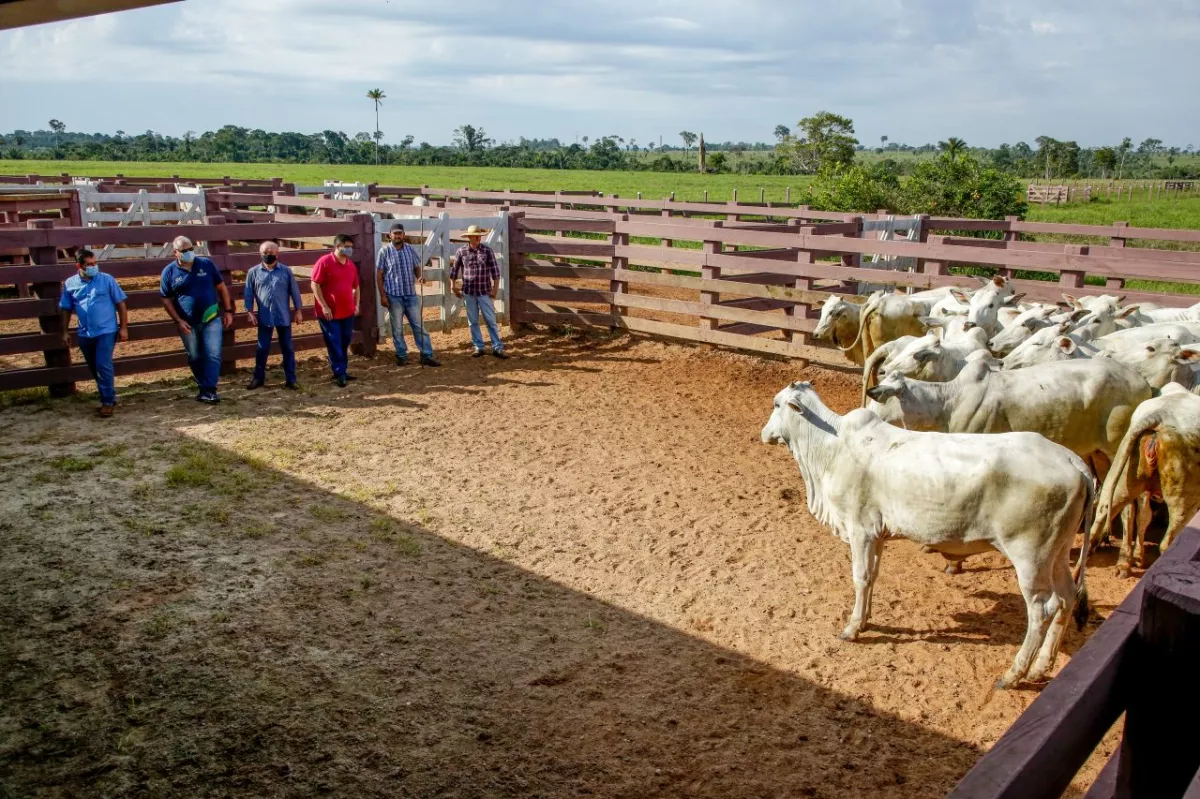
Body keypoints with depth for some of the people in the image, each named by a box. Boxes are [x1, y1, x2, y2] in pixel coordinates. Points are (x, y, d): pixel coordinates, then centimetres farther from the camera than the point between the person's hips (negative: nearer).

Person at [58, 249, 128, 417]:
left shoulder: (106, 280, -5)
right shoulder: (70, 284, 3)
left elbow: (120, 303, -2)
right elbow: (65, 309, 12)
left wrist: (124, 327, -5)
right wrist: (65, 331, 10)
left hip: (106, 331, -4)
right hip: (85, 334, 4)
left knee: (103, 366, -10)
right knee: (94, 369, 12)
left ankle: (108, 401, 1)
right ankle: (108, 396, 27)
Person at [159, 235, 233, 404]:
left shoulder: (206, 264, -2)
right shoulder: (169, 272, -3)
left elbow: (221, 287, 5)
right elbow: (166, 300, 1)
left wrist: (228, 311, 0)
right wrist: (178, 321, -8)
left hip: (211, 319, -1)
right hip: (188, 324, 1)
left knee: (213, 355, -8)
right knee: (195, 358, 11)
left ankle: (209, 390, -6)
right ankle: (204, 387, 26)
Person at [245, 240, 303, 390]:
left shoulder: (286, 271, 0)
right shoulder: (253, 272, 1)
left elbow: (294, 291, 4)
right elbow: (249, 294, 4)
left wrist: (298, 310, 2)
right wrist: (250, 312, -1)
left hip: (284, 316, 0)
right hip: (264, 317, 0)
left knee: (287, 348, 6)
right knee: (262, 348, 8)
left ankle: (291, 379, 13)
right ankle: (258, 378, 21)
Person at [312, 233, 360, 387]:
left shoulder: (351, 265, 9)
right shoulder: (324, 262, -10)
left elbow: (356, 286, 20)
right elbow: (315, 285, -12)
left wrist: (356, 305, 9)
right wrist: (324, 306, -16)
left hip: (347, 312, 6)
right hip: (329, 313, -6)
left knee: (344, 343, 12)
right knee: (334, 344, -1)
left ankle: (342, 371, 23)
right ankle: (339, 373, 4)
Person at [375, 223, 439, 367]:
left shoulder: (410, 249, 5)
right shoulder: (384, 252, -3)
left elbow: (416, 267, 14)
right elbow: (379, 275, -2)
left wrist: (419, 277, -9)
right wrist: (382, 295, -7)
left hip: (411, 294, 3)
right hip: (393, 296, -3)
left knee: (419, 326, 3)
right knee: (397, 328, 5)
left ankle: (427, 355, 6)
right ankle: (402, 356, 17)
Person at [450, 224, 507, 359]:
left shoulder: (487, 250, -4)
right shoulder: (461, 251, -1)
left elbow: (495, 271, -2)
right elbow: (454, 270, 8)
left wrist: (495, 289, -5)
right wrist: (455, 288, 9)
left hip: (485, 292, -1)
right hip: (468, 292, 1)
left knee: (491, 321, 1)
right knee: (473, 322, 8)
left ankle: (497, 348, 6)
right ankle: (478, 347, 17)